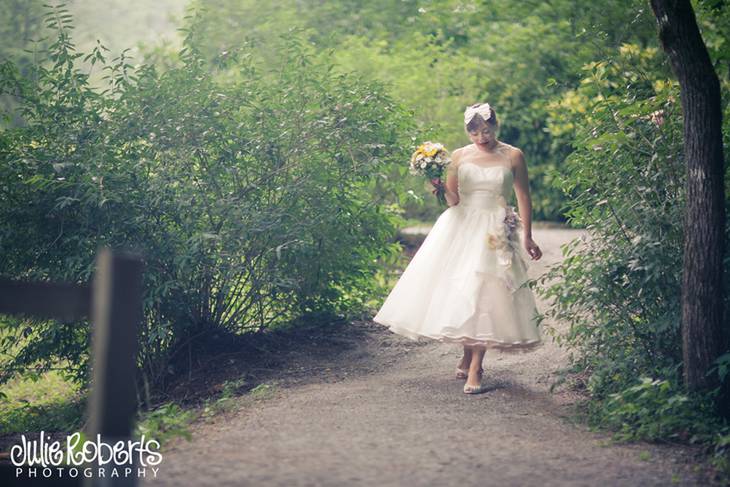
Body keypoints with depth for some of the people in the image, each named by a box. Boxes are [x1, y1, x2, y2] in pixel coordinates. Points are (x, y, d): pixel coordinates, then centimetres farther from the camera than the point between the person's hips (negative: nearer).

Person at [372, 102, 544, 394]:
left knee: (484, 292, -11)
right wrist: (441, 187, -17)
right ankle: (468, 356, 20)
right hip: (462, 227, 3)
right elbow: (453, 200, 5)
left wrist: (527, 237, 0)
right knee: (456, 290, 1)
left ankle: (474, 368, -9)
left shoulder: (512, 156, 0)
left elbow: (524, 197, 3)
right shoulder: (459, 156, 5)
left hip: (495, 231, -3)